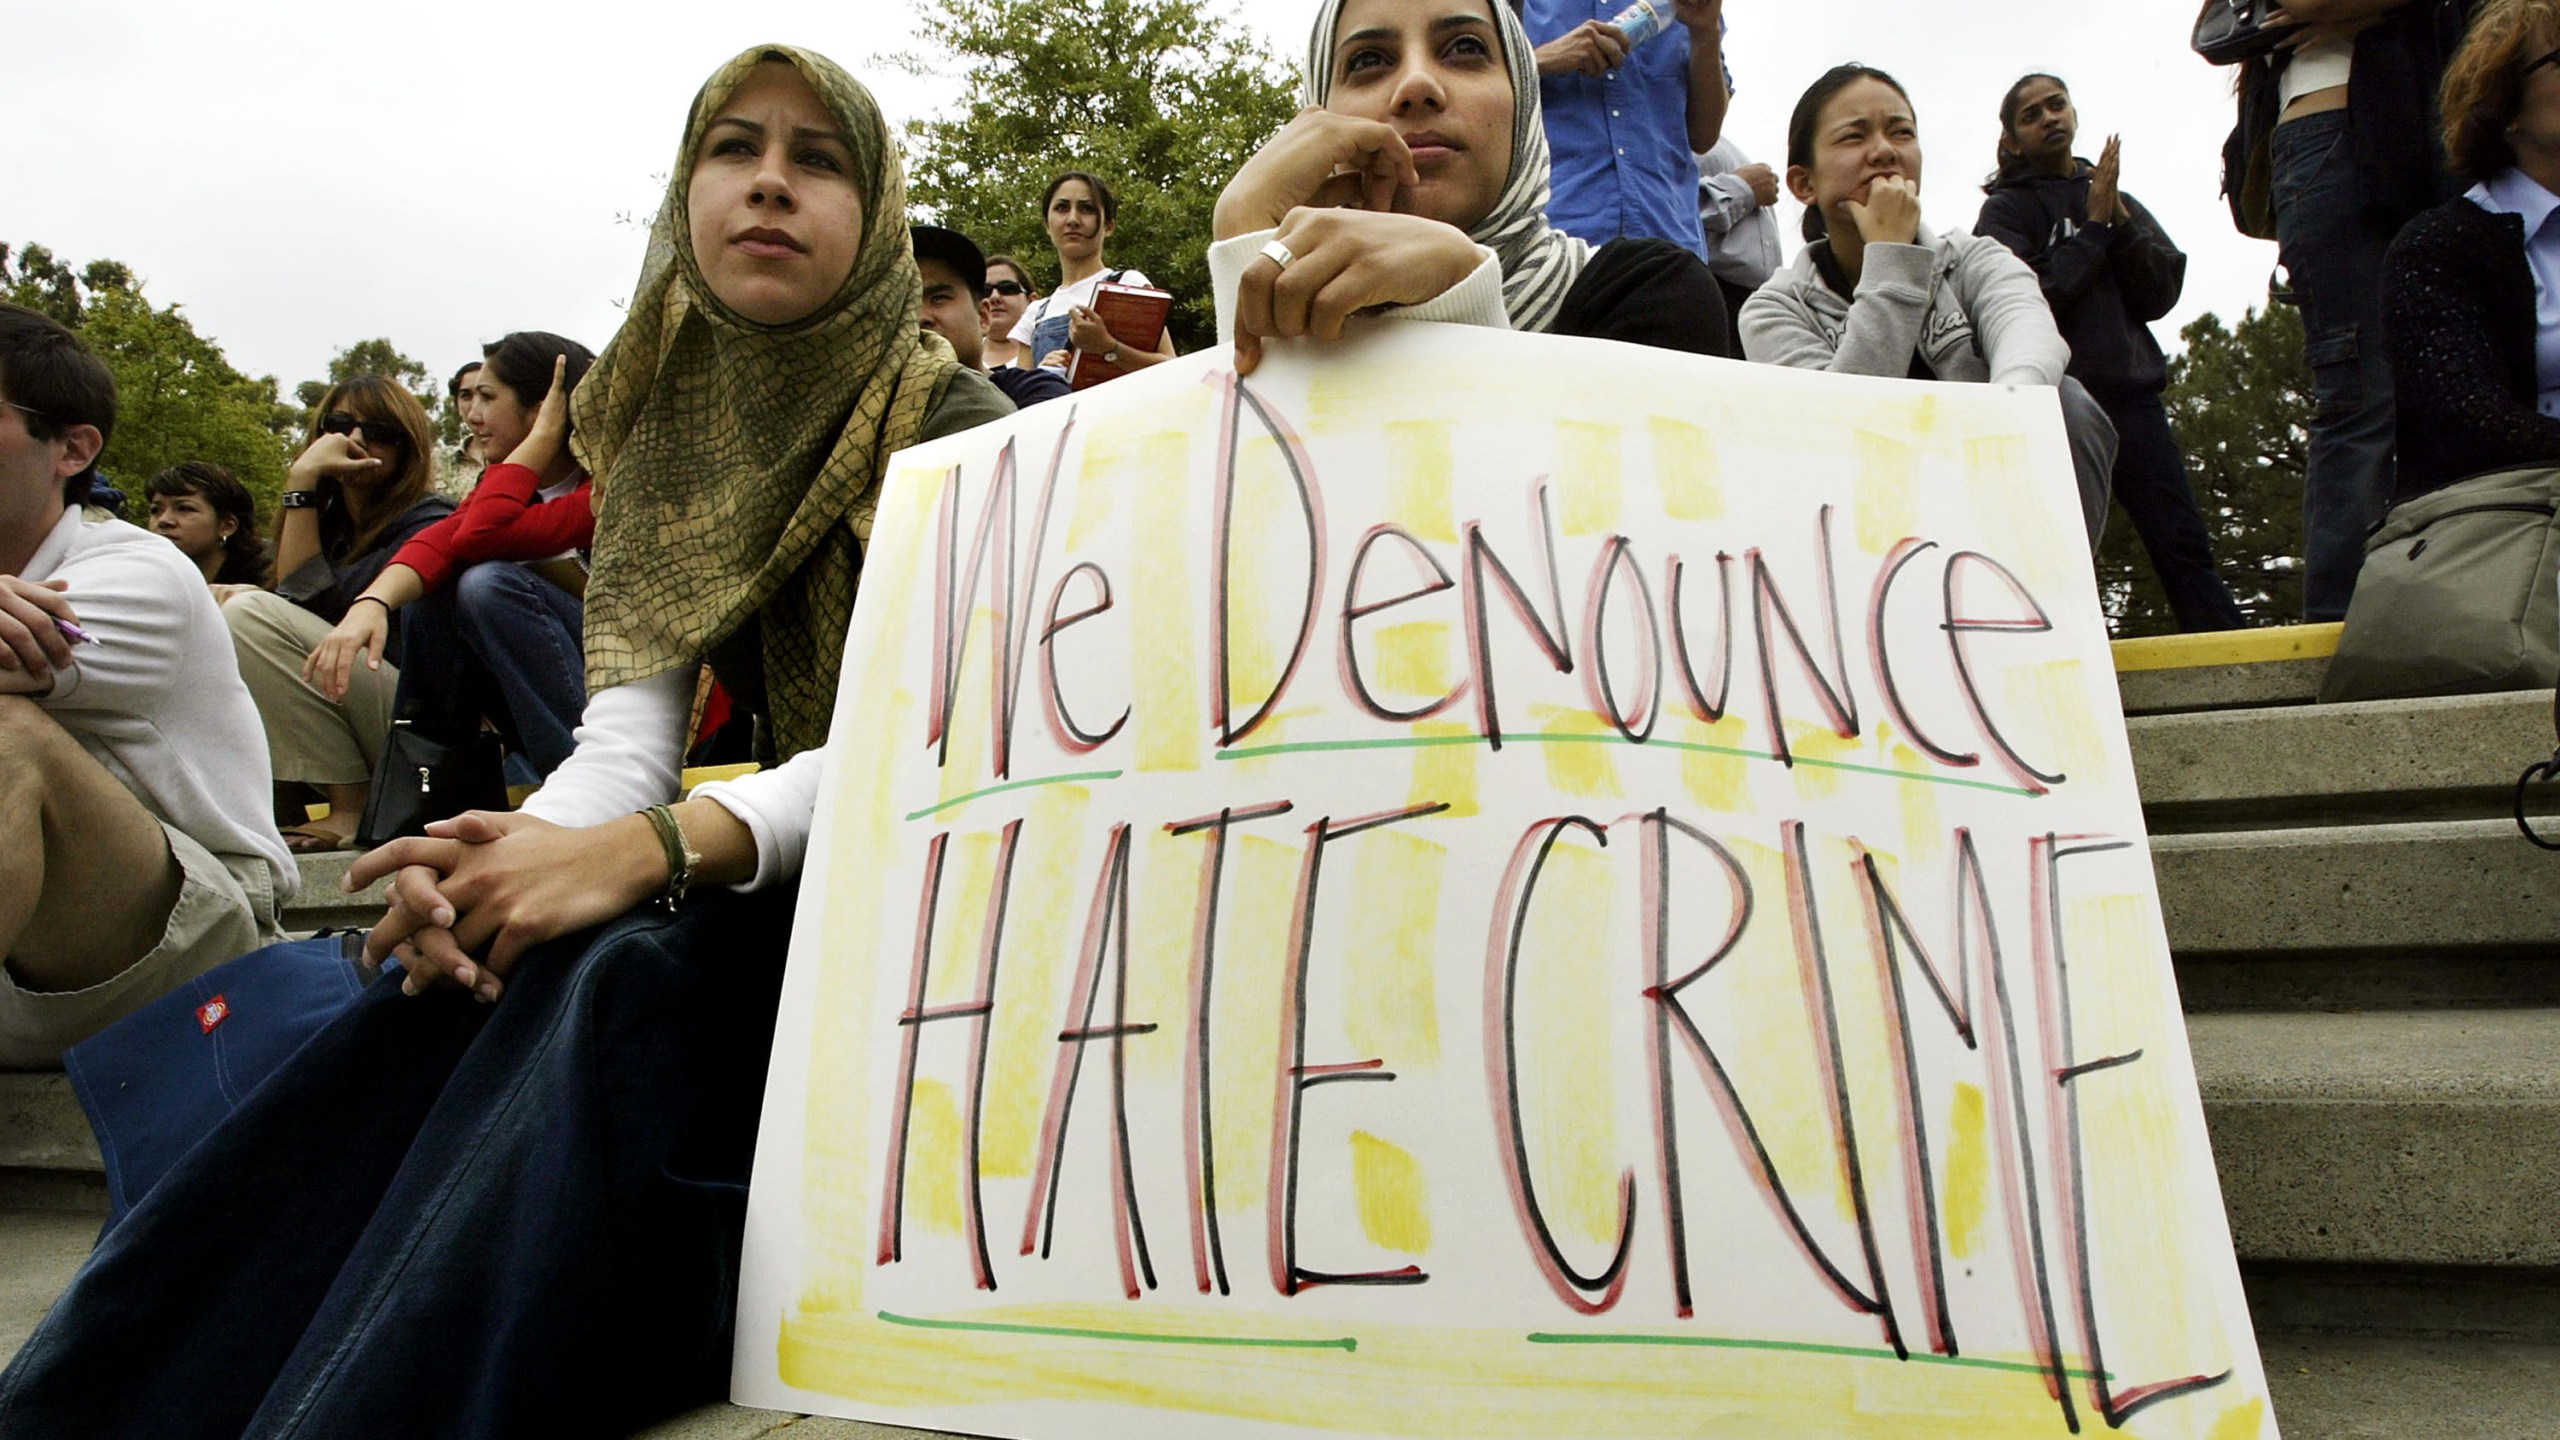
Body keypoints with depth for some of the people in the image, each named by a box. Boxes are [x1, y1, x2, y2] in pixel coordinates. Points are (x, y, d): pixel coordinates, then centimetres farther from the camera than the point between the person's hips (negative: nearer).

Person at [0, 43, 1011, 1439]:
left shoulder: (951, 424, -6)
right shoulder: (664, 436, 9)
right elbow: (627, 732, -2)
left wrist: (656, 846, -32)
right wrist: (518, 852, -26)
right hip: (776, 879, 5)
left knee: (614, 981, -32)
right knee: (447, 993, -21)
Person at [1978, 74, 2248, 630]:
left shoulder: (2119, 201, 22)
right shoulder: (2006, 209, 9)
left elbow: (2163, 292, 10)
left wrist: (2121, 222, -2)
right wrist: (2093, 228, -4)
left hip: (2131, 392, 4)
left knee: (2185, 547, -4)